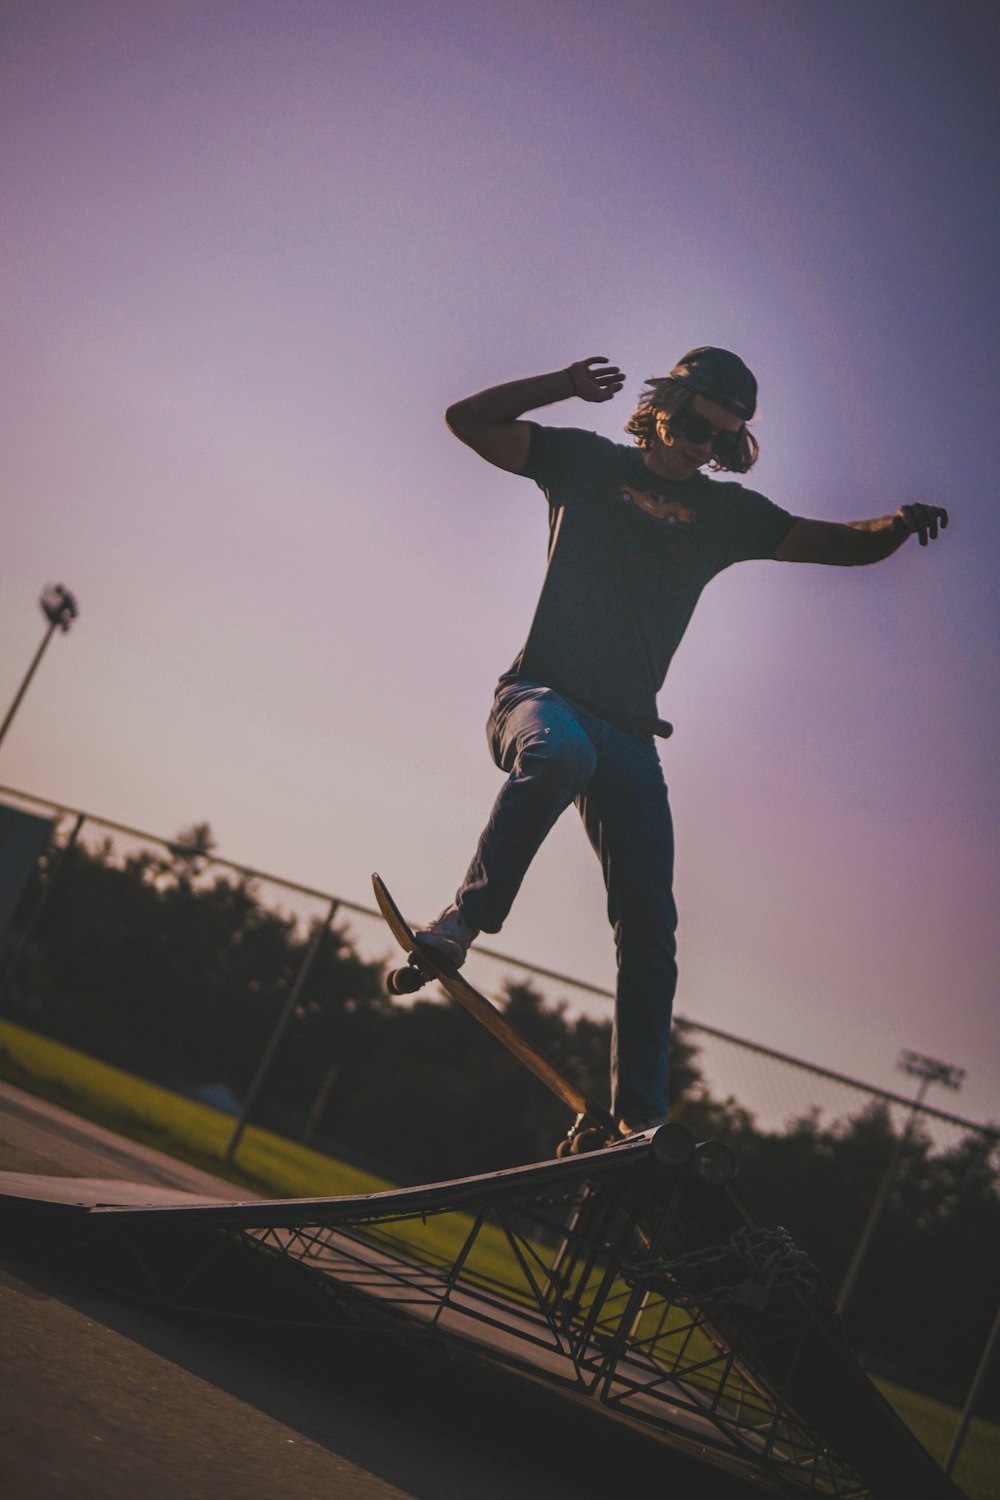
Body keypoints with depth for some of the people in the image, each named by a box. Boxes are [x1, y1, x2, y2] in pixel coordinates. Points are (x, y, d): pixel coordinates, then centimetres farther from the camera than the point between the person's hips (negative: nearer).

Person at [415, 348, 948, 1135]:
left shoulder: (728, 513, 15)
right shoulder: (589, 463, 8)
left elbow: (845, 544, 15)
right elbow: (469, 419, 3)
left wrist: (898, 526, -7)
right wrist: (563, 385, -11)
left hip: (628, 731, 3)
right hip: (541, 693, -3)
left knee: (650, 926, -8)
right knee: (559, 754, -42)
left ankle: (640, 1120, -5)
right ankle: (464, 920, -30)